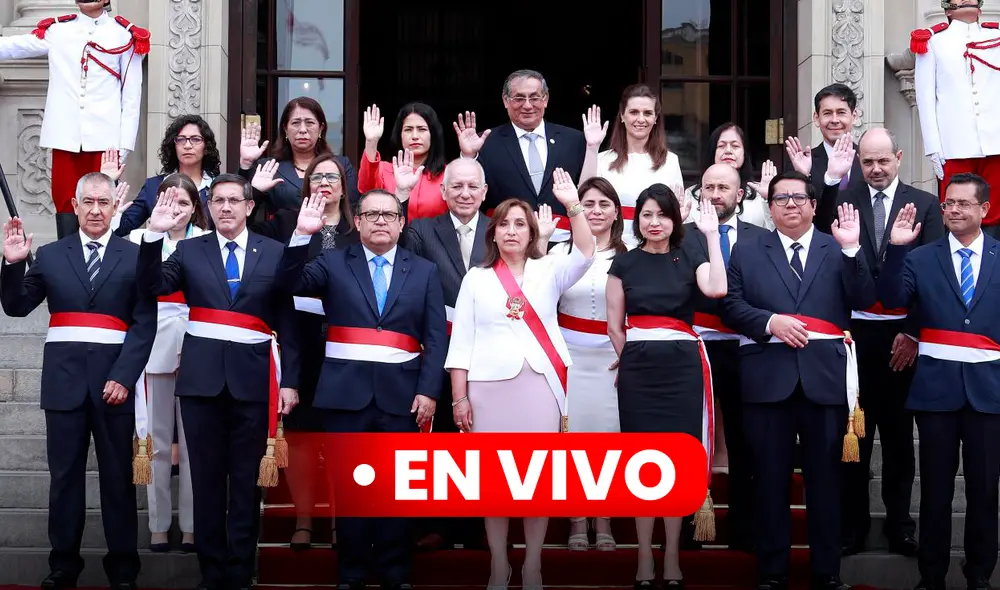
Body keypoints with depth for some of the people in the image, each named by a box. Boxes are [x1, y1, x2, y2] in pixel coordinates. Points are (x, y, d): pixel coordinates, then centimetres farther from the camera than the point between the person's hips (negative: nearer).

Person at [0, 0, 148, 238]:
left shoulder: (124, 35, 6)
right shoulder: (56, 30, 12)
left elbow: (131, 94, 3)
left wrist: (124, 143, -2)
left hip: (104, 136, -2)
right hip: (65, 135, 2)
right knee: (65, 201, 2)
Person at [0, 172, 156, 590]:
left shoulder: (135, 256, 4)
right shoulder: (50, 255, 11)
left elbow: (145, 323, -2)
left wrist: (124, 377, -12)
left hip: (114, 379, -1)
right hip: (64, 379, 1)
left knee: (118, 476, 5)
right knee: (64, 475, 5)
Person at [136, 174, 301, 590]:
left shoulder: (274, 253, 5)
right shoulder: (189, 251, 7)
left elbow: (286, 322, 5)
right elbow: (152, 286, -8)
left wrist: (289, 380, 0)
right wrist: (155, 234, -19)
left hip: (252, 376, -1)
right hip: (202, 376, 1)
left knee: (247, 479, 5)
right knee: (206, 477, 6)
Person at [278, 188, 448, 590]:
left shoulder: (425, 271, 10)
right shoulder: (333, 263, 9)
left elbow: (436, 339, 4)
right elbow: (291, 283, -7)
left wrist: (429, 390, -6)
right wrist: (302, 236, -19)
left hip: (402, 394, 1)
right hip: (346, 392, 0)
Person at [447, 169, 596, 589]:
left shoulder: (548, 271, 8)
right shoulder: (476, 278, 8)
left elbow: (585, 254, -10)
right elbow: (462, 340, 5)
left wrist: (572, 205, -22)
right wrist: (459, 397, -2)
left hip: (540, 385, 0)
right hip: (490, 386, 0)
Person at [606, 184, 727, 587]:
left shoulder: (690, 258, 4)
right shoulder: (624, 264, 6)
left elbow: (716, 289, -17)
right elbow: (614, 324, 9)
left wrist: (712, 235, -14)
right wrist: (635, 360, 4)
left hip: (682, 366, 0)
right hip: (637, 368, 0)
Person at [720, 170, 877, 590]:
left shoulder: (838, 251, 8)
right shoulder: (747, 253, 11)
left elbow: (864, 301, -4)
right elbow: (731, 307, 3)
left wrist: (852, 250, -15)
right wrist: (770, 322, -13)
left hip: (824, 378, 0)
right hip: (768, 378, 0)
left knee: (825, 477, 6)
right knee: (770, 479, 6)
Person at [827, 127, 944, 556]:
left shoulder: (925, 205, 2)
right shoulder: (841, 200, 2)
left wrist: (914, 333, -7)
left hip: (903, 336, 0)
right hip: (854, 332, 0)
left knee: (899, 435, 10)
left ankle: (900, 525, 19)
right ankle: (852, 525, 16)